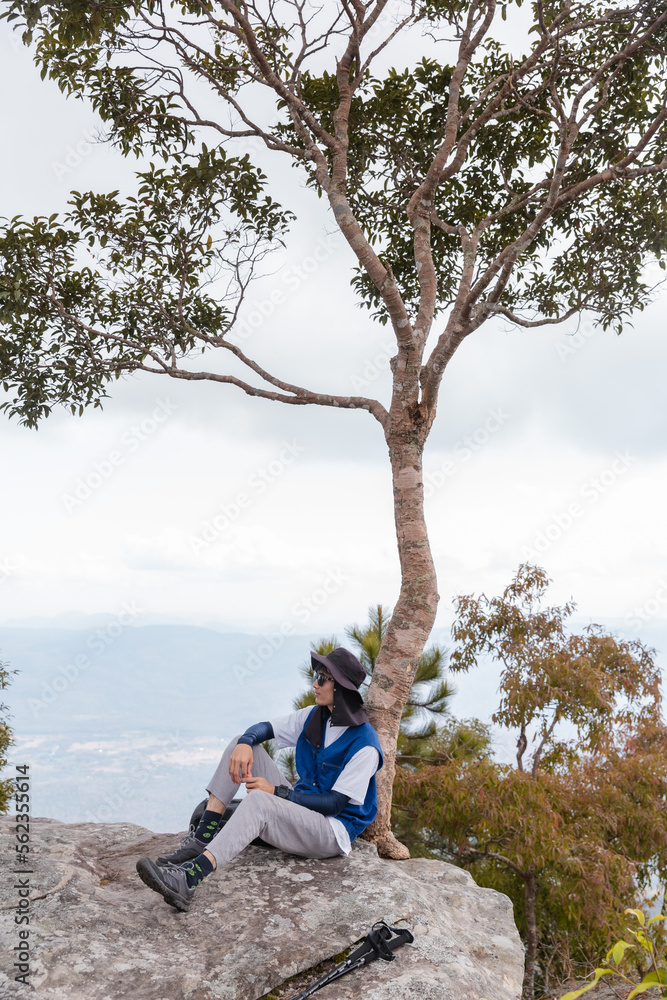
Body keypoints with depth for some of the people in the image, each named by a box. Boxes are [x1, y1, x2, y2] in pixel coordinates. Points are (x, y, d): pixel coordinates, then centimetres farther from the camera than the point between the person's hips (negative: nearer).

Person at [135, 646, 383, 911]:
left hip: (333, 832, -8)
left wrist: (277, 792, -23)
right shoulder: (315, 716, 3)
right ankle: (202, 838, -14)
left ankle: (188, 879, -50)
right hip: (299, 808, 8)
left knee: (257, 800, -37)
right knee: (243, 742, -5)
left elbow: (336, 803, -20)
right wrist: (246, 743, -19)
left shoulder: (364, 746, -19)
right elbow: (264, 728, 5)